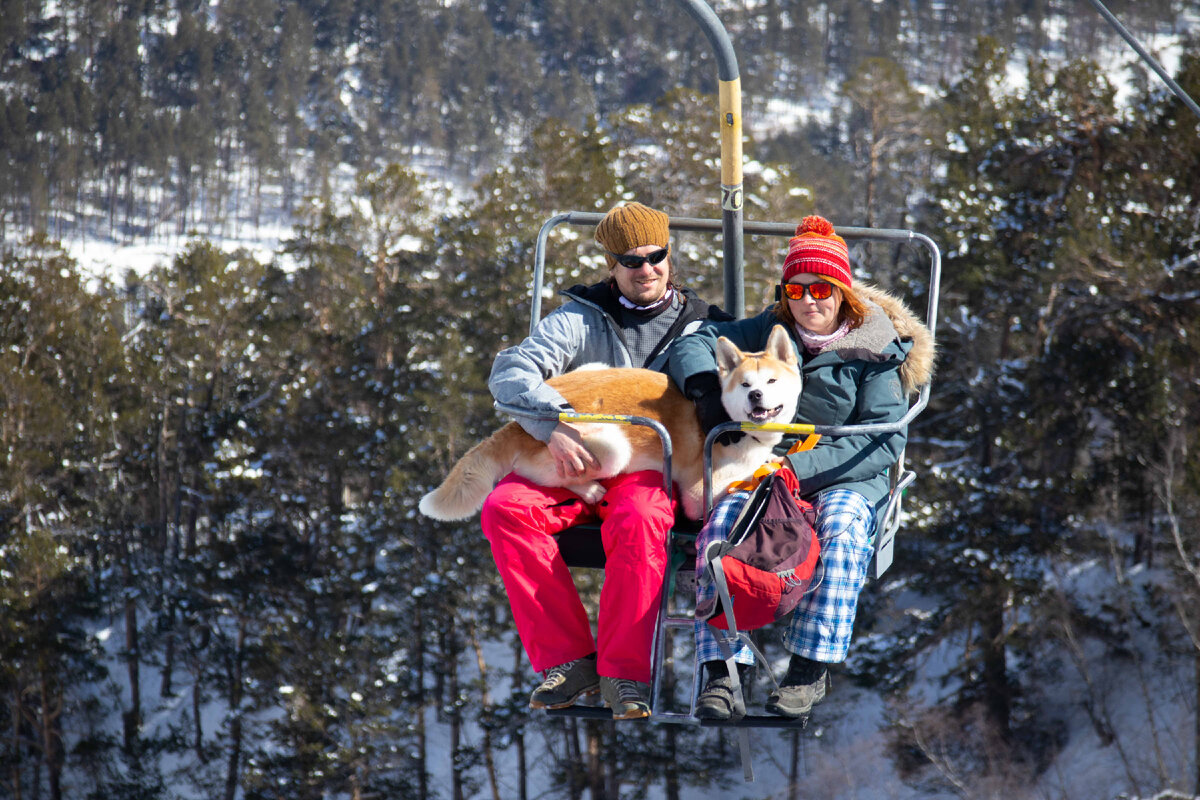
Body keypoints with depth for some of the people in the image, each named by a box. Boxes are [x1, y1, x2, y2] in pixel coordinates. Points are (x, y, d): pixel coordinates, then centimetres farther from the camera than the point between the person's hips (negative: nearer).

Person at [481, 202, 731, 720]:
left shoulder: (703, 326, 15)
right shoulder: (581, 320, 12)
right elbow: (511, 373, -2)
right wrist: (553, 426, -21)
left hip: (652, 467, -2)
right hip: (571, 463, 2)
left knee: (638, 520, -38)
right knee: (505, 507, -28)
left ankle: (625, 674, -32)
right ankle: (566, 659, -26)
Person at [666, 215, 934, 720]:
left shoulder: (873, 351, 3)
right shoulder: (770, 332, 14)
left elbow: (886, 441, -6)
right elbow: (692, 345, 12)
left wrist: (804, 465, -18)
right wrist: (708, 391, -11)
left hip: (846, 478, -2)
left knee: (842, 531, -38)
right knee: (721, 526, -30)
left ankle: (809, 669, -37)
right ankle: (721, 673, -36)